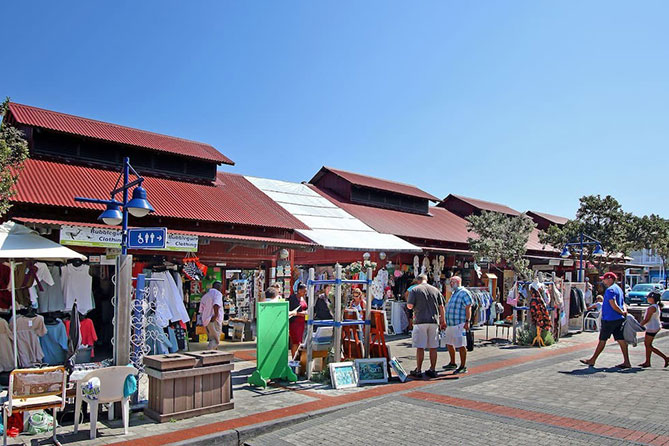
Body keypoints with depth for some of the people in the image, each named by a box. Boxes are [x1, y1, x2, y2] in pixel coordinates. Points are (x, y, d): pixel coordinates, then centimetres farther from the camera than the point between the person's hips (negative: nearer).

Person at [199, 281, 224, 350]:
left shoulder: (205, 296, 19)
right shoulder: (218, 293, -5)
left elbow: (201, 311, 19)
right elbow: (216, 305, -25)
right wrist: (216, 315, -19)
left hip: (206, 321, 7)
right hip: (215, 321, -7)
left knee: (211, 339, 17)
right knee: (216, 340, -5)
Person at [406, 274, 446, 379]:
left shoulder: (415, 290, -2)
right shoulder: (435, 290, 9)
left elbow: (409, 306, -8)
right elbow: (441, 306, 10)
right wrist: (442, 320, 19)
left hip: (420, 321, -3)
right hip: (434, 321, 4)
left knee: (420, 347, 1)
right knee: (433, 347, 9)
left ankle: (418, 370, 7)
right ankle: (432, 370, 14)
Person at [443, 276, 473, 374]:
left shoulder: (464, 292, -10)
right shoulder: (454, 293, 20)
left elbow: (468, 308, -16)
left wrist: (467, 321, -22)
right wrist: (446, 322, 25)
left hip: (459, 324, -10)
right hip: (450, 324, 10)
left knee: (461, 345, -5)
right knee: (449, 344, 18)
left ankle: (463, 367, 2)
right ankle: (452, 364, 31)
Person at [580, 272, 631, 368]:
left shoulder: (610, 290, -15)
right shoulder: (618, 288, 17)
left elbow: (613, 305, -23)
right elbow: (623, 303, 18)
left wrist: (622, 312, -10)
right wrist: (624, 311, 1)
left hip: (609, 319, -9)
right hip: (619, 319, 9)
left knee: (602, 340, -1)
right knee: (621, 339, 7)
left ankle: (592, 360, 8)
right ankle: (626, 362, 7)